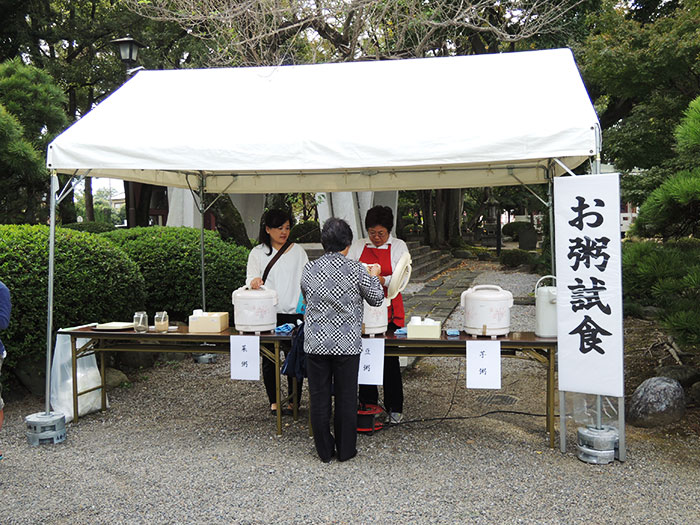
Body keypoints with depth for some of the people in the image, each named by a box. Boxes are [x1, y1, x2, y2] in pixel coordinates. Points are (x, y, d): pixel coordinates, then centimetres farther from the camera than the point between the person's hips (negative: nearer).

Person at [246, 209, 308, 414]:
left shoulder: (298, 251, 10)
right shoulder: (257, 253, 8)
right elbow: (250, 279, 4)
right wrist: (253, 281, -20)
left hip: (294, 313, 0)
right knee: (269, 359, 5)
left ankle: (293, 400, 12)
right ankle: (273, 401, 17)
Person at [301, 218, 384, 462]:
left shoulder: (309, 270, -2)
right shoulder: (356, 270, -9)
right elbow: (376, 299, 4)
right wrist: (374, 276, 21)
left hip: (316, 343, 2)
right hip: (347, 343, -1)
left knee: (319, 398, 11)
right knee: (346, 398, 10)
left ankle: (324, 451, 21)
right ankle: (346, 451, 21)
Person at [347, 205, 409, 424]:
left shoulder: (399, 246, 4)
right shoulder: (358, 246, 10)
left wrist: (383, 280, -24)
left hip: (389, 309, -2)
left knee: (390, 358, -1)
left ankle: (394, 408, 12)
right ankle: (368, 406, 16)